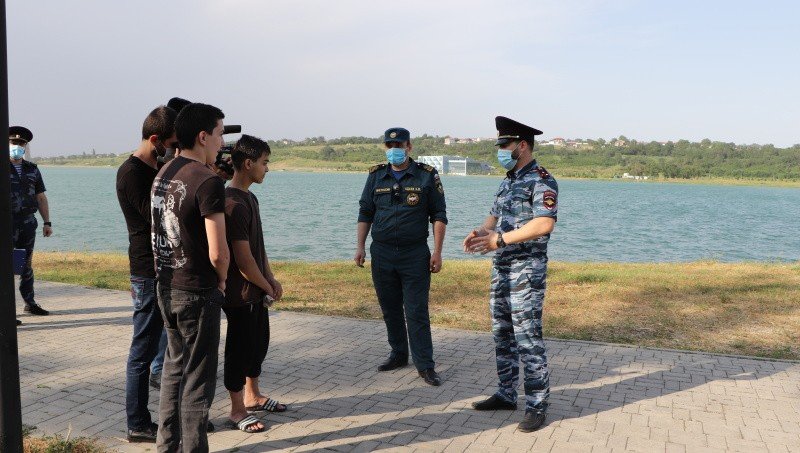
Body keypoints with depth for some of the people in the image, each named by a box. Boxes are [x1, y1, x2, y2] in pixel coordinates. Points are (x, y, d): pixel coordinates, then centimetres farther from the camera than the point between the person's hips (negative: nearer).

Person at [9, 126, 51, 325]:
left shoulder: (32, 169, 13)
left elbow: (41, 198, 16)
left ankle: (30, 303, 22)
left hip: (28, 221, 5)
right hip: (7, 221, -5)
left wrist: (47, 222, 10)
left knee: (26, 264, 13)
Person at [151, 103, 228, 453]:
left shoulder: (163, 172, 6)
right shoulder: (207, 181, -20)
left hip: (165, 286, 8)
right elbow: (218, 252, -22)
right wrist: (222, 281, -3)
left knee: (174, 367, 22)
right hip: (197, 292, -8)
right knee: (198, 378, 4)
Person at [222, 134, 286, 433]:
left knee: (258, 343, 20)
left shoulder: (249, 198, 10)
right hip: (242, 293, -10)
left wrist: (271, 279, 10)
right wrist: (266, 287, -9)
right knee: (239, 349, 3)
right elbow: (243, 259, -22)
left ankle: (252, 396, 36)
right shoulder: (235, 204, -22)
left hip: (258, 291, 10)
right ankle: (237, 411, 17)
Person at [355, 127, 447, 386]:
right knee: (390, 309, 12)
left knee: (417, 312, -4)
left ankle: (425, 365, 3)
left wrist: (437, 252, -7)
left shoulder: (427, 176, -2)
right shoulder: (376, 177, 7)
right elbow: (365, 214, 12)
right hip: (382, 253, 4)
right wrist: (360, 247, 5)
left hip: (415, 255, -3)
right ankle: (398, 355, 27)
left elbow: (439, 216, -1)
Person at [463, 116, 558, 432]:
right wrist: (480, 233, -3)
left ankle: (536, 406, 5)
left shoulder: (541, 180, -12)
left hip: (527, 270, -9)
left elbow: (544, 224, -24)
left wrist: (500, 239, -25)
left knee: (528, 339, -5)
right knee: (502, 335, 14)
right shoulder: (508, 181, 16)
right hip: (500, 268, 9)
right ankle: (506, 395, 26)